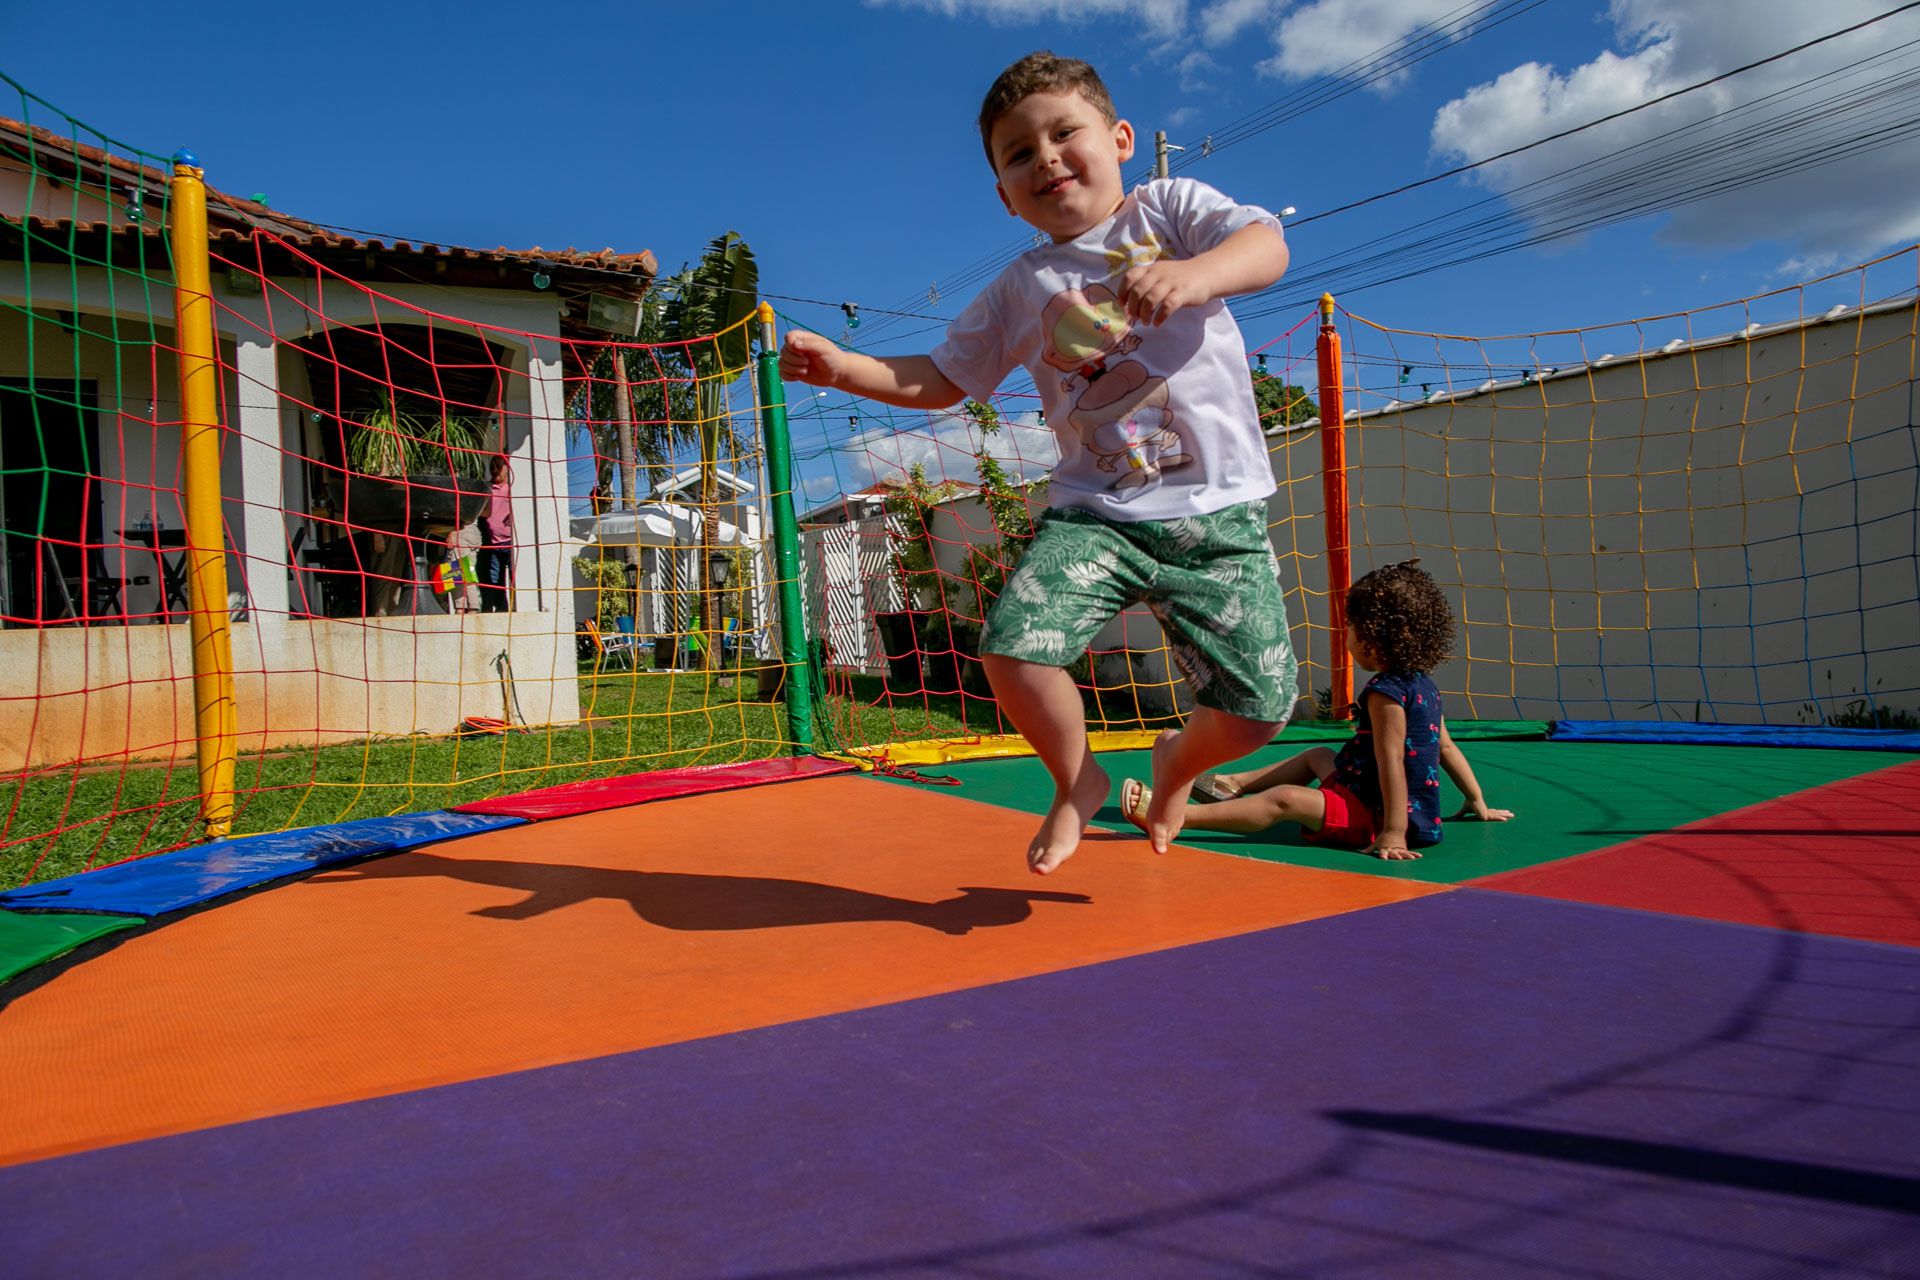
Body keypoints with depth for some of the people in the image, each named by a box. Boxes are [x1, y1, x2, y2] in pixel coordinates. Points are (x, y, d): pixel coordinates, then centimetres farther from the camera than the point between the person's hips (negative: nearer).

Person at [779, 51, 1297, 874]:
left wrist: (1192, 274, -35)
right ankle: (1076, 781, 11)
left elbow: (1266, 245, -13)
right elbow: (939, 381, 16)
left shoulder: (1171, 207, 6)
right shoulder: (1021, 289, 12)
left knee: (1257, 707, -9)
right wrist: (841, 367, 2)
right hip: (1095, 511, 2)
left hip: (1219, 508, -1)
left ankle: (1177, 762, 29)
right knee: (1011, 647, -21)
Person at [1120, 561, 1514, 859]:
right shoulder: (1424, 685, 10)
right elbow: (1447, 748, 15)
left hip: (1375, 815, -11)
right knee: (1317, 756, 29)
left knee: (1285, 800, -24)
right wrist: (1478, 803, 24)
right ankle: (1232, 784, 35)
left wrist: (1393, 833, -28)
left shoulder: (1385, 692, -20)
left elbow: (1391, 760, -26)